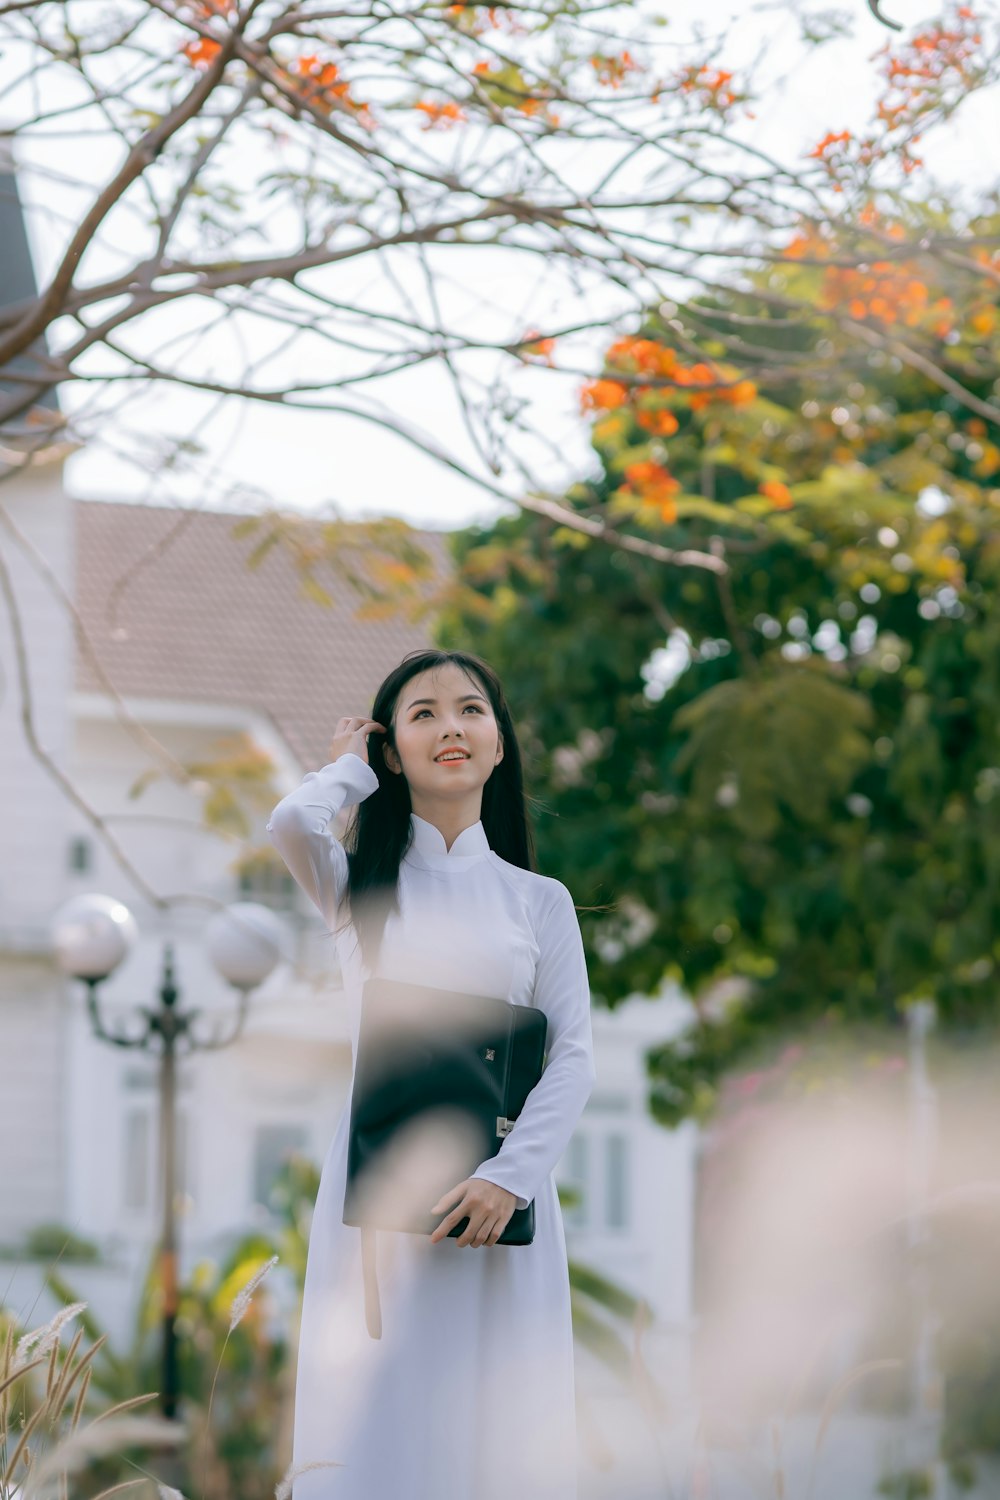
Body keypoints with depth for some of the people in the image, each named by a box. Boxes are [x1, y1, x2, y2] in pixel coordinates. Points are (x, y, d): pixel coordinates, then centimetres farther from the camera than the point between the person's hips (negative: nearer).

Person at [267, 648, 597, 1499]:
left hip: (500, 1195, 1)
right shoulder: (358, 884, 10)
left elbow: (574, 1056, 4)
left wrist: (511, 1175, -11)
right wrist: (352, 768, 8)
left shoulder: (538, 901, 13)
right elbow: (292, 823, -13)